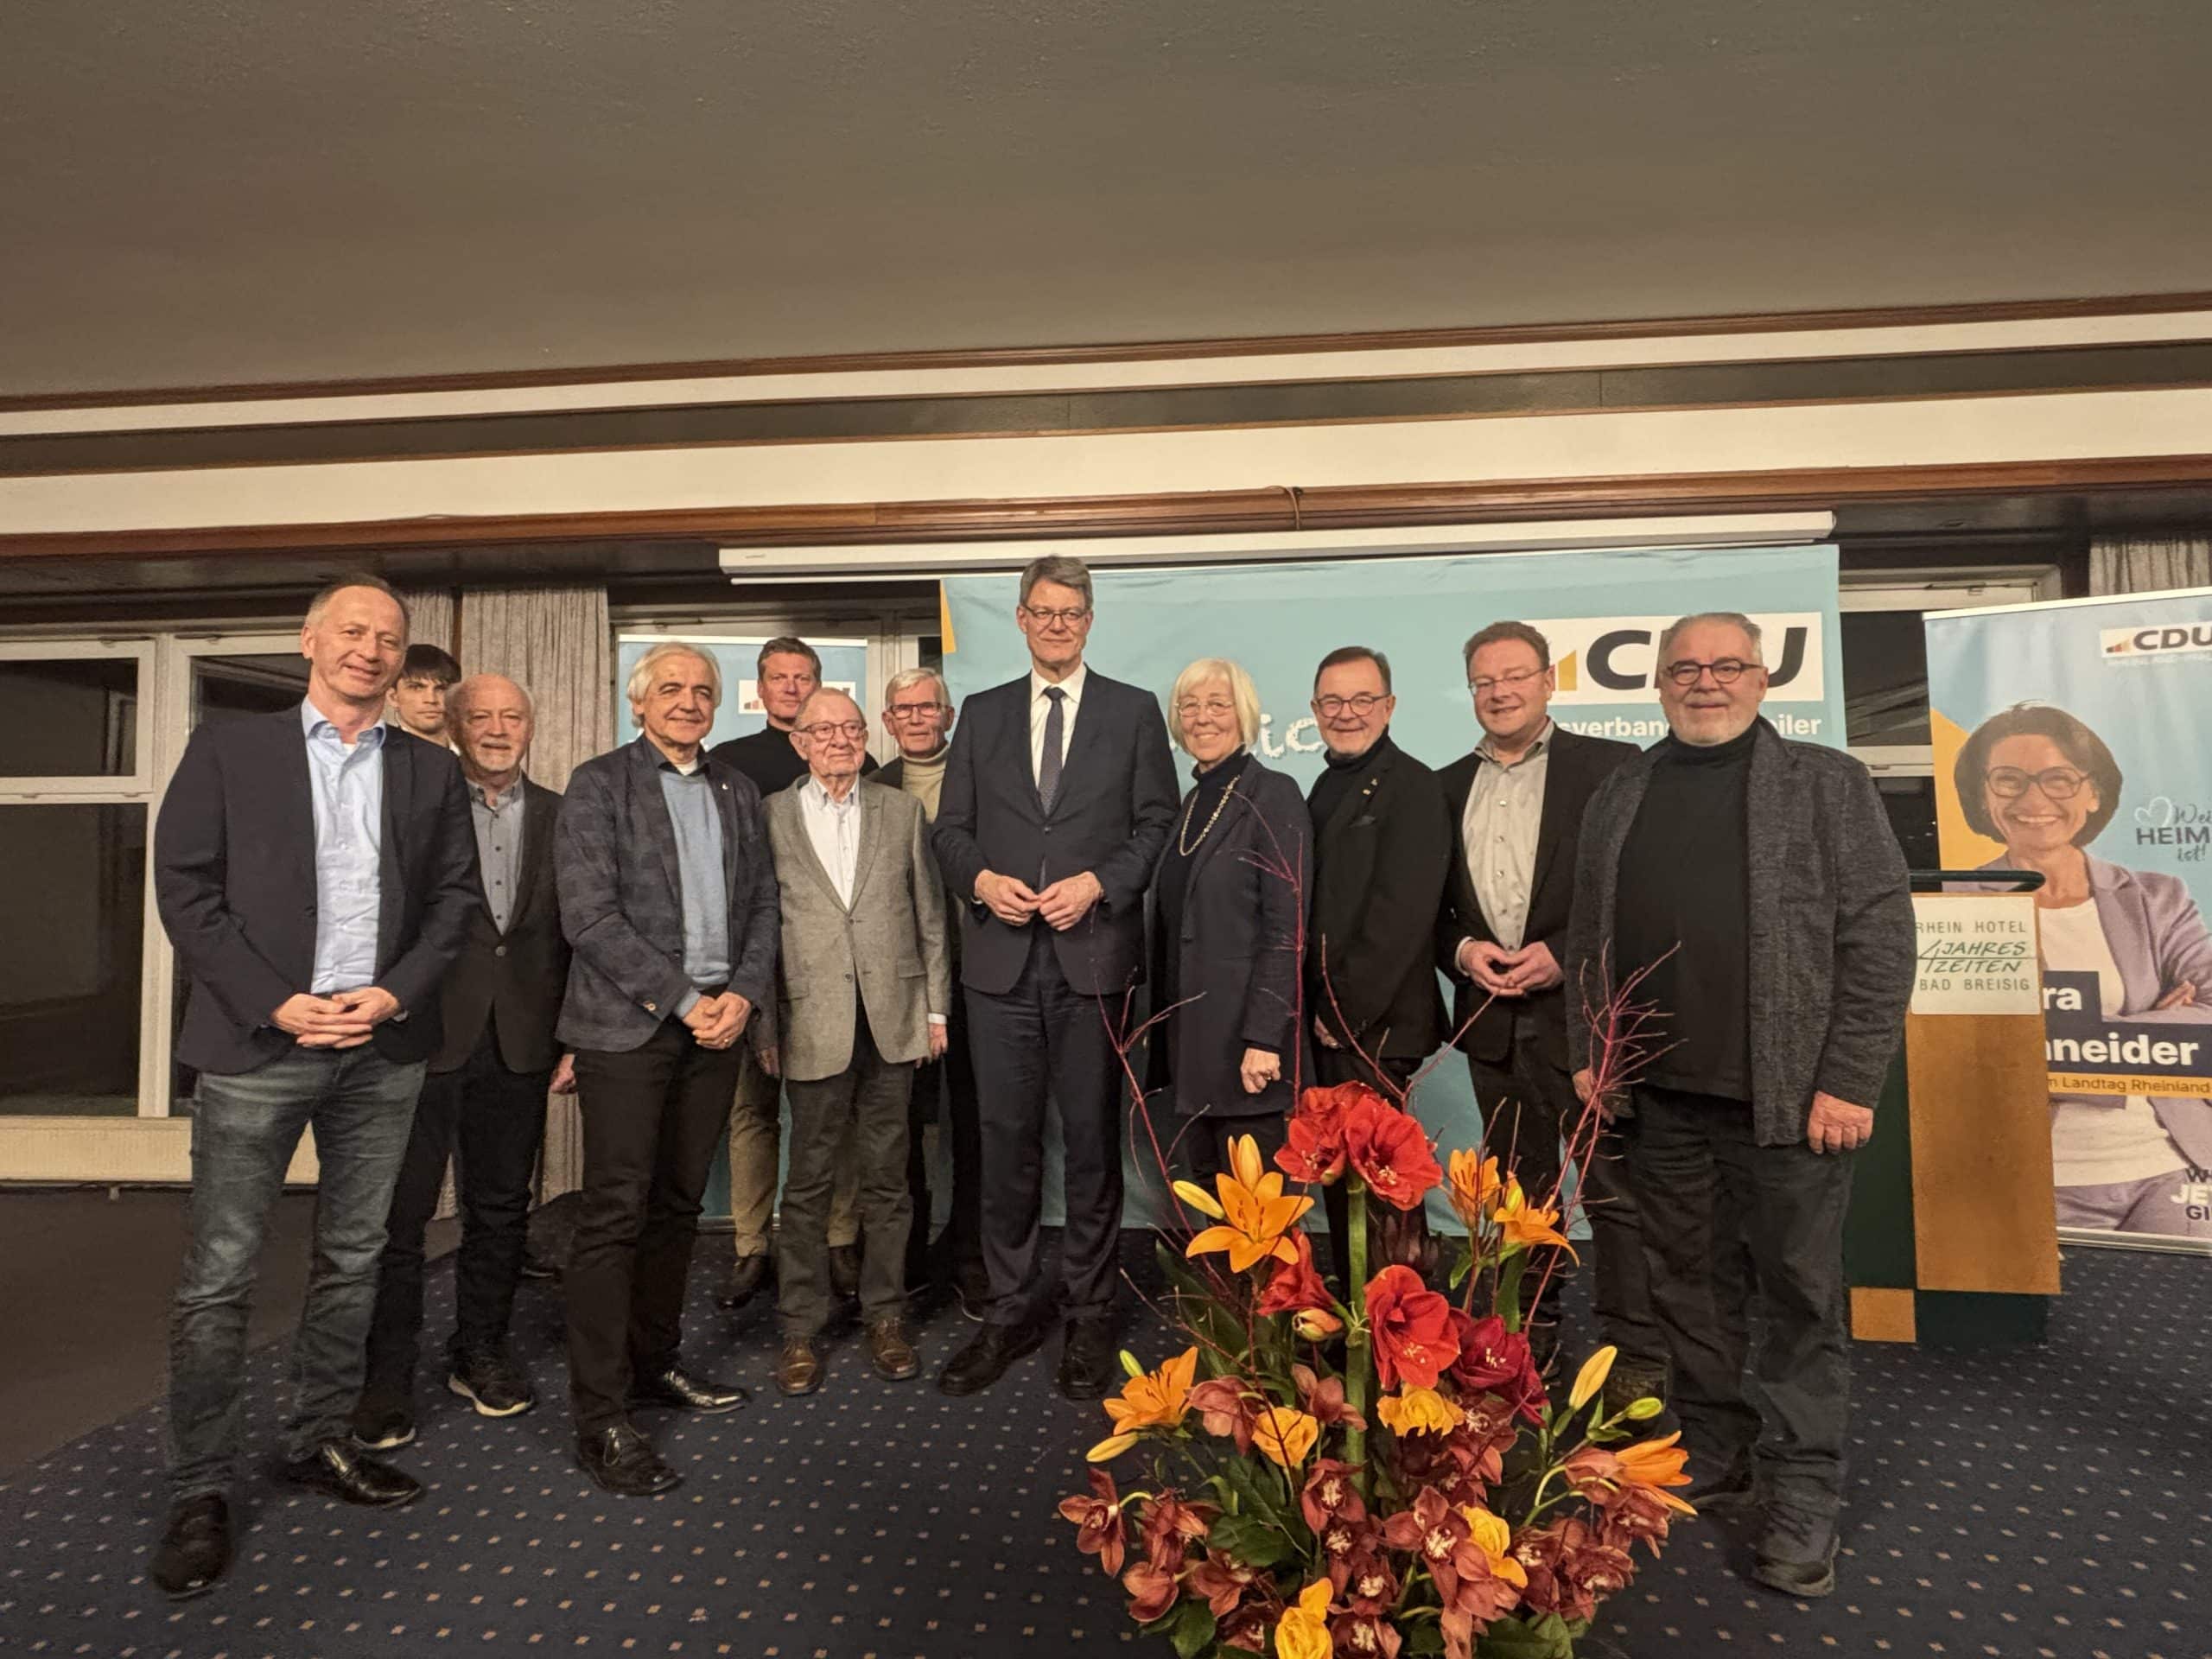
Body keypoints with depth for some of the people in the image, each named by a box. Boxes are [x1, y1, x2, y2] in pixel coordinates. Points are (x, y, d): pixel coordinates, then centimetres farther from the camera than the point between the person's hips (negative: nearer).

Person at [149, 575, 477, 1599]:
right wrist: (275, 1004, -12)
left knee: (352, 1259, 12)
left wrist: (396, 993, -8)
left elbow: (455, 895, 6)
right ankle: (201, 1490, 16)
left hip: (384, 1046, 3)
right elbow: (185, 889, -3)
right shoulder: (228, 750, 2)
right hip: (257, 1042, -2)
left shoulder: (431, 771, 8)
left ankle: (319, 1444, 28)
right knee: (219, 1276, 2)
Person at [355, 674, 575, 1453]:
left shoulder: (561, 818, 7)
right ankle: (387, 1374, 18)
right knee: (401, 1210, 3)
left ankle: (480, 1353, 30)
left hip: (520, 1043, 3)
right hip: (426, 1036, -3)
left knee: (500, 1208, 13)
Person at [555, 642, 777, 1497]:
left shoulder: (737, 792, 14)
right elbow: (589, 915, -10)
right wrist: (683, 999, -13)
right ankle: (600, 1419, 4)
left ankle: (655, 1364, 28)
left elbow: (761, 904, 11)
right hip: (630, 1022, -5)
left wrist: (743, 995, -5)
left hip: (718, 1020, 5)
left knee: (677, 1204, 13)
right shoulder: (598, 785, -1)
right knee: (614, 1214, -4)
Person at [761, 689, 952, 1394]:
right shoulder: (770, 816, 2)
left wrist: (936, 1007, 5)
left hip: (892, 1020, 2)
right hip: (813, 1023, -1)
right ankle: (801, 1327, 21)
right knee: (809, 1183, 6)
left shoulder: (902, 812, 8)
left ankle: (885, 1315, 25)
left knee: (887, 1177, 10)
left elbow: (929, 917, 9)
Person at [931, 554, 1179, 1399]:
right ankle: (1011, 1309, 22)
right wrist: (981, 879, -8)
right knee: (1007, 1139, 8)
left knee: (1092, 1140, 6)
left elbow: (1157, 823, 2)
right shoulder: (981, 714, 13)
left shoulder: (1133, 711, 7)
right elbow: (951, 827, 11)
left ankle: (1089, 1315, 20)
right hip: (1001, 957, 2)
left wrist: (1097, 884, -12)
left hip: (1093, 955, -2)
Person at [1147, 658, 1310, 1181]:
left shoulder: (1274, 795, -9)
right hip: (1187, 1039, 7)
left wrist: (1263, 1039, -20)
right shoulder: (1193, 802, 14)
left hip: (1243, 1039, -7)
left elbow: (1287, 927, -15)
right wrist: (1159, 1027, 15)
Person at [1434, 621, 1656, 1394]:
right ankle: (1528, 1340, 28)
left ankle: (1638, 1358, 12)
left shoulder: (1611, 768, -2)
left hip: (1583, 1010, -4)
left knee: (1615, 1191, 0)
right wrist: (1461, 949, -4)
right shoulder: (1449, 786, 12)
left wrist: (1563, 955, -14)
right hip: (1492, 1017, 5)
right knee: (1519, 1191, 15)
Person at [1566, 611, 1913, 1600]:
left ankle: (1803, 1497, 20)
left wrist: (1847, 1081, -11)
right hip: (1659, 1099, 4)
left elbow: (1879, 935, -6)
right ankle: (1713, 1462, 29)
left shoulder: (1826, 782, 0)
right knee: (1688, 1287, 13)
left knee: (1799, 1296, 6)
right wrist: (1587, 1054, 6)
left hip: (1786, 1095, -3)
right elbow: (1590, 938, 12)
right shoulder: (1619, 796, 10)